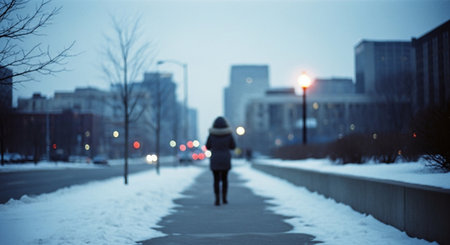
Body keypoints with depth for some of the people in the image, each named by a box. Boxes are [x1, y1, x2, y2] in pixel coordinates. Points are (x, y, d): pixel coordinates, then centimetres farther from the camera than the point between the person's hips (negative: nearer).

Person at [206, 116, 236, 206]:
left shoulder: (212, 134, -6)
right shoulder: (228, 134, -6)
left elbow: (208, 147, 4)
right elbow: (233, 146, 4)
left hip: (214, 160, -1)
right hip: (225, 160, 1)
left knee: (216, 180, 7)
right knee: (224, 179, 18)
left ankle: (217, 199, -3)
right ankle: (224, 198, 18)